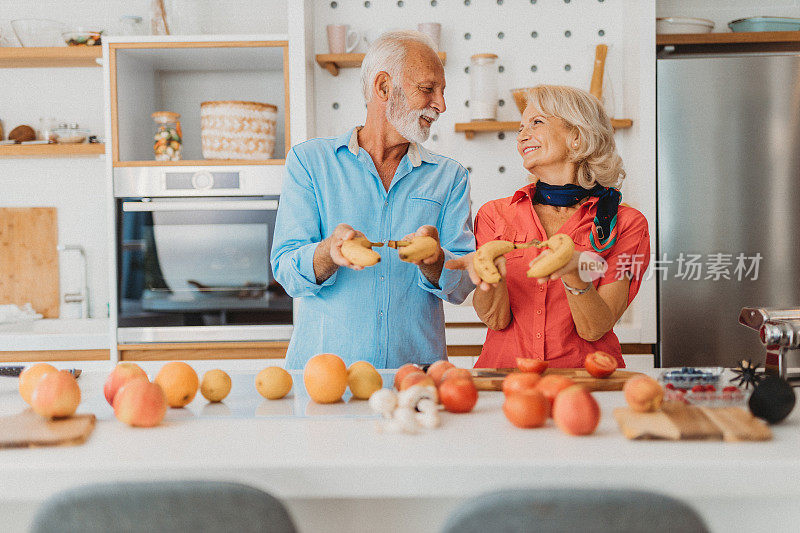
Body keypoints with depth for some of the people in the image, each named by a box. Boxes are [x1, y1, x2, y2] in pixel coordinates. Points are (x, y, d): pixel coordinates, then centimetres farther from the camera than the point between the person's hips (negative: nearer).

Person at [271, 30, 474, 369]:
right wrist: (329, 252, -22)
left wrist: (433, 262, -18)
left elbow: (463, 284, 4)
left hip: (415, 364, 2)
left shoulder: (449, 177, 13)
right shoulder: (309, 161, 8)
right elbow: (286, 271, -1)